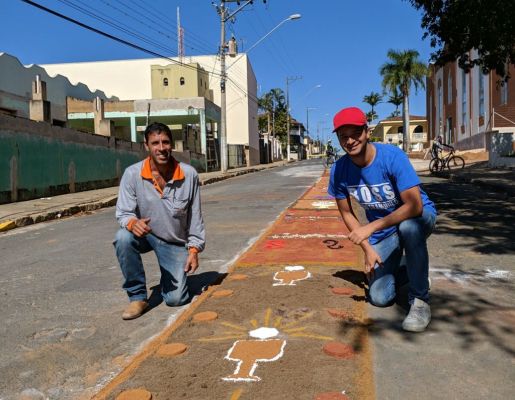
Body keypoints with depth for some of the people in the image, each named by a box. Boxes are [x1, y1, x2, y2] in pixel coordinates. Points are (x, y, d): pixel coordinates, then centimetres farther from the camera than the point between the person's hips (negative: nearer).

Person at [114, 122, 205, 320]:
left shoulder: (189, 174, -16)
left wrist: (194, 249, -6)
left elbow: (195, 215, -6)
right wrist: (133, 223, -39)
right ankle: (138, 297, -15)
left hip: (175, 242, 0)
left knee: (176, 299, -8)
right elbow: (123, 213, -15)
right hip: (145, 235, 0)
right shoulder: (132, 174, -18)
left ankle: (173, 277, 31)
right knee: (123, 238, -35)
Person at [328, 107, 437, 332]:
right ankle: (405, 266, 28)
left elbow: (414, 206, -34)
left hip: (419, 216, -3)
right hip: (380, 232, 4)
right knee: (379, 298, -5)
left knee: (408, 226, -42)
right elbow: (347, 213, 0)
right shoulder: (339, 170, -13)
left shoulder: (392, 156, -27)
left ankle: (420, 299, -21)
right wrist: (367, 248, -8)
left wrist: (371, 228, -38)